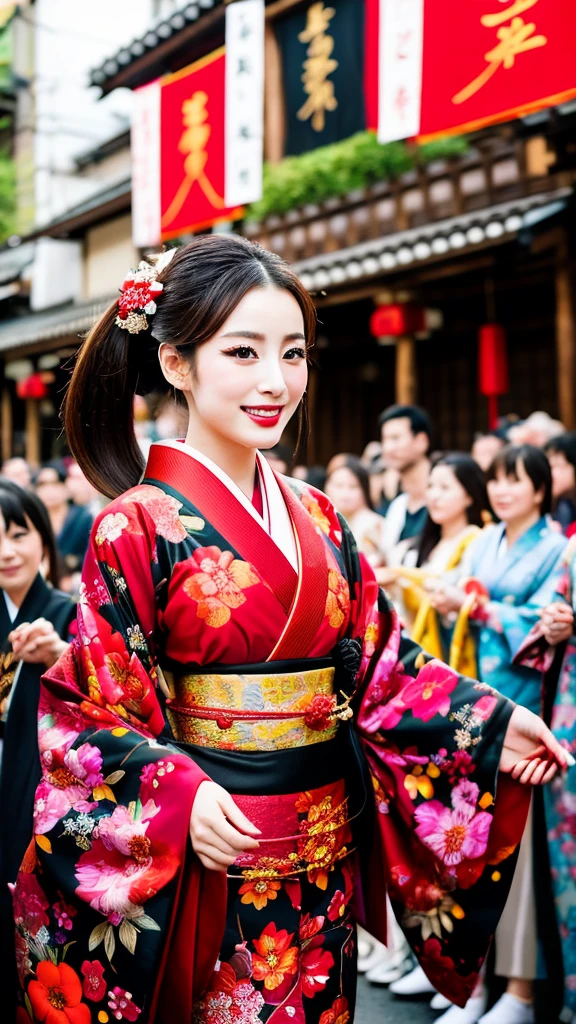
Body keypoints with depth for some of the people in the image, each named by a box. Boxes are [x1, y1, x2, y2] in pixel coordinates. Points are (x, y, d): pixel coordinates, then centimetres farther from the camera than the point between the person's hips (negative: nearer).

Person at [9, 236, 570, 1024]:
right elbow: (95, 715, -12)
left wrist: (492, 725, -2)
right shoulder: (137, 529, -12)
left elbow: (377, 664, 9)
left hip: (322, 860, 5)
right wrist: (182, 798, -27)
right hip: (211, 862, -5)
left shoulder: (317, 519, 5)